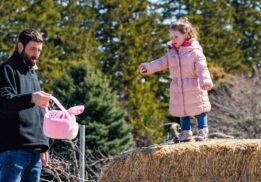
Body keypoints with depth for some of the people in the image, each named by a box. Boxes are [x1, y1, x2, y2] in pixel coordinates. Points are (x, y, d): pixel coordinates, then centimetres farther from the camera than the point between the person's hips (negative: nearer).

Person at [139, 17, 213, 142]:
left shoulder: (195, 52, -13)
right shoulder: (172, 53, 7)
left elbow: (202, 69, -20)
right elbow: (161, 63, 5)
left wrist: (206, 81, -35)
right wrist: (148, 67, -7)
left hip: (194, 90, -6)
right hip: (178, 90, 6)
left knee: (198, 111, 2)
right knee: (182, 112, 13)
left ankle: (202, 131, 12)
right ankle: (185, 132, 23)